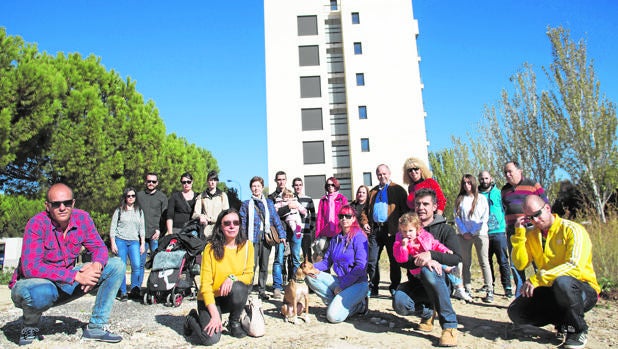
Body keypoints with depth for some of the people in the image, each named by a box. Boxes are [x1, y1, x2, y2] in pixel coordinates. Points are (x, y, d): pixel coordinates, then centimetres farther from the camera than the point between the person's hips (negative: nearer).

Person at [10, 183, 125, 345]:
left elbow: (99, 248, -3)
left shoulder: (82, 218, -7)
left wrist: (96, 265, -28)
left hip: (67, 283, 5)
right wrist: (76, 275, -34)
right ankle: (30, 328, -3)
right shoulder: (37, 224, -21)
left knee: (117, 265, -9)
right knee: (41, 293, -41)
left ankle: (96, 326, -6)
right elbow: (30, 268, -28)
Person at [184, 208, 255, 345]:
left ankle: (234, 323, -2)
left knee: (238, 287, -32)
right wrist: (214, 314, -22)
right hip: (211, 298, -2)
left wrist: (233, 278, -25)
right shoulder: (211, 248, -14)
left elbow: (249, 275, -3)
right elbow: (205, 283, -15)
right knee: (211, 338, -23)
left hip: (233, 298, 3)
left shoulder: (246, 246, -6)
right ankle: (193, 318, 13)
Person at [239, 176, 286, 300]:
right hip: (253, 237, -2)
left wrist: (281, 234, 0)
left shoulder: (269, 203, 12)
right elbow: (243, 222, 6)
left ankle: (262, 290, 15)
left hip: (266, 237, 2)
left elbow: (276, 219, 8)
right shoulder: (246, 204, 9)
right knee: (252, 264, -8)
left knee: (264, 265, 7)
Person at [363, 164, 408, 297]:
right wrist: (365, 222, 7)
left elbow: (405, 209, -2)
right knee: (371, 260, 5)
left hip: (391, 230, -4)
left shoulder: (398, 190, 4)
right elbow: (366, 209, 23)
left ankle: (395, 288, 15)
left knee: (394, 260, 4)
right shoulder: (373, 191, 19)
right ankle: (373, 288, 16)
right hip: (374, 230, 5)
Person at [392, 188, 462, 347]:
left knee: (428, 271, -37)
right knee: (399, 303, -29)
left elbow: (456, 258, -15)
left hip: (441, 282, -2)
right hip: (417, 282, 2)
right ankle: (428, 312, 6)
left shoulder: (445, 229, 0)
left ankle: (450, 325, -26)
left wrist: (430, 255, -31)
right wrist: (419, 261, -29)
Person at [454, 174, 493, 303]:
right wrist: (464, 232, -7)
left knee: (484, 262, -3)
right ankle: (467, 290, 8)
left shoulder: (481, 198, 7)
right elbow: (456, 217, 5)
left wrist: (473, 232, -7)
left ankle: (489, 291, 0)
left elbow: (485, 217, 0)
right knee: (466, 263, 3)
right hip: (464, 235, 2)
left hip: (480, 234, -2)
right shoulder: (459, 200, 10)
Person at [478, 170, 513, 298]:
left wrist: (506, 228, -6)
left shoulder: (498, 193, 5)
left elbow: (505, 210, 3)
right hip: (483, 234, 2)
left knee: (503, 261, -2)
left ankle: (507, 287, 5)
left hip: (498, 232, -2)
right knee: (487, 261, 10)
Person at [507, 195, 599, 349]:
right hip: (551, 292, 5)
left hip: (584, 291, -5)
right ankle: (562, 321, 10)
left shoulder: (573, 230, -13)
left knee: (562, 282, -39)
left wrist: (536, 279, -33)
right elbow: (520, 265, -5)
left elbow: (574, 266, -27)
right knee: (515, 311, -12)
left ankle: (578, 330, -12)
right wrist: (519, 233, -12)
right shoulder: (531, 234, 4)